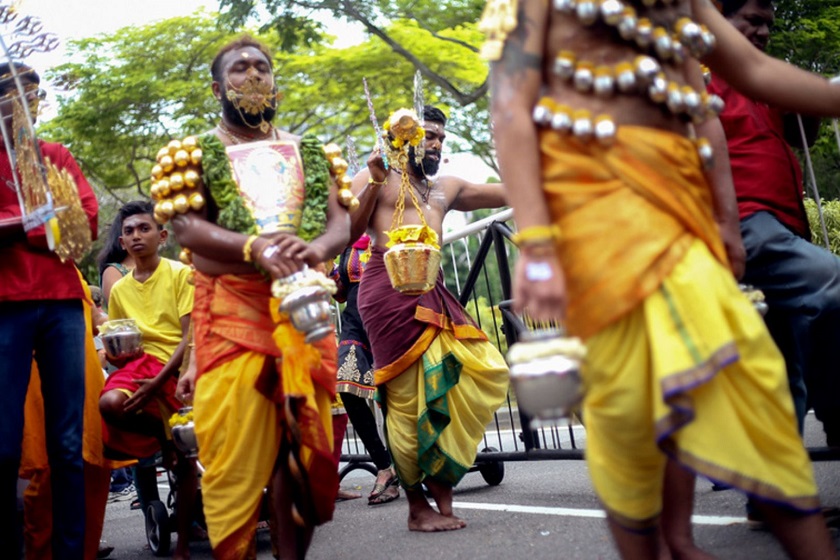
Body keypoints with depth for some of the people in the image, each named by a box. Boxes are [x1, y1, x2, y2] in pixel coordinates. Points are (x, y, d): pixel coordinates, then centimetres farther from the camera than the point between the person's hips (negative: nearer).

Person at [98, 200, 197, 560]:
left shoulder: (180, 274, -1)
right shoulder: (119, 289, 15)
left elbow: (191, 336, -9)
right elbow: (114, 351, 20)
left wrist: (159, 381, -21)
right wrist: (114, 354, -6)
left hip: (176, 367, -3)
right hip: (138, 363, 3)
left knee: (185, 457, -9)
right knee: (111, 403, -31)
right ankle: (165, 436, -3)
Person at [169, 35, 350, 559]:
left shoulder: (308, 151, 18)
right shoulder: (197, 152, 9)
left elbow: (341, 220, 8)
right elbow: (187, 227, -5)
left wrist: (317, 248, -16)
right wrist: (258, 248, -22)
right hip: (231, 309, -3)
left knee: (305, 445, 3)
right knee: (234, 446, -7)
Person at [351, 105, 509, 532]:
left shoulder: (446, 188, 27)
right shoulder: (376, 178, 10)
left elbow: (510, 192, 29)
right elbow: (346, 231, -1)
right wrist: (375, 182, -9)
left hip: (432, 293, 7)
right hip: (388, 288, -7)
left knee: (485, 370, -5)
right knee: (406, 395, -6)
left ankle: (441, 477, 7)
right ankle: (418, 506, 5)